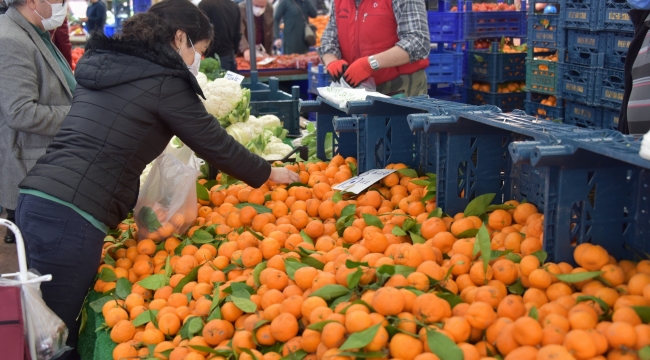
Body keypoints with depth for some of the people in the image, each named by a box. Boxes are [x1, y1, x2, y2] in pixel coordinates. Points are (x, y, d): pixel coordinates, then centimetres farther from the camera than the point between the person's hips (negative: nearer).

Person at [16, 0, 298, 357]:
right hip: (71, 217, -8)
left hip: (35, 198, 9)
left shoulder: (100, 62, 18)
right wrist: (270, 173, 17)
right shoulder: (163, 81, -5)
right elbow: (215, 143, 3)